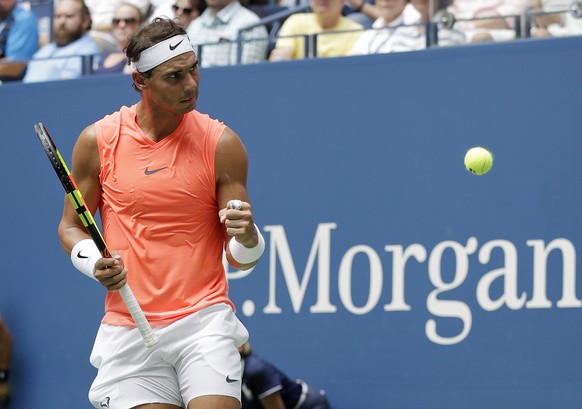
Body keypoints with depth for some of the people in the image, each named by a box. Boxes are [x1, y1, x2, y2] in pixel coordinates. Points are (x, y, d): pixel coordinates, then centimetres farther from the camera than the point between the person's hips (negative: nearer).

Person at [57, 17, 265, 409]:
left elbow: (242, 258, 1)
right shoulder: (97, 141, 1)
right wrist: (94, 262, -7)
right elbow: (71, 225, 14)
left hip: (204, 321, -1)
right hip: (128, 329, 2)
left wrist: (246, 237, -23)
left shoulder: (221, 144, -2)